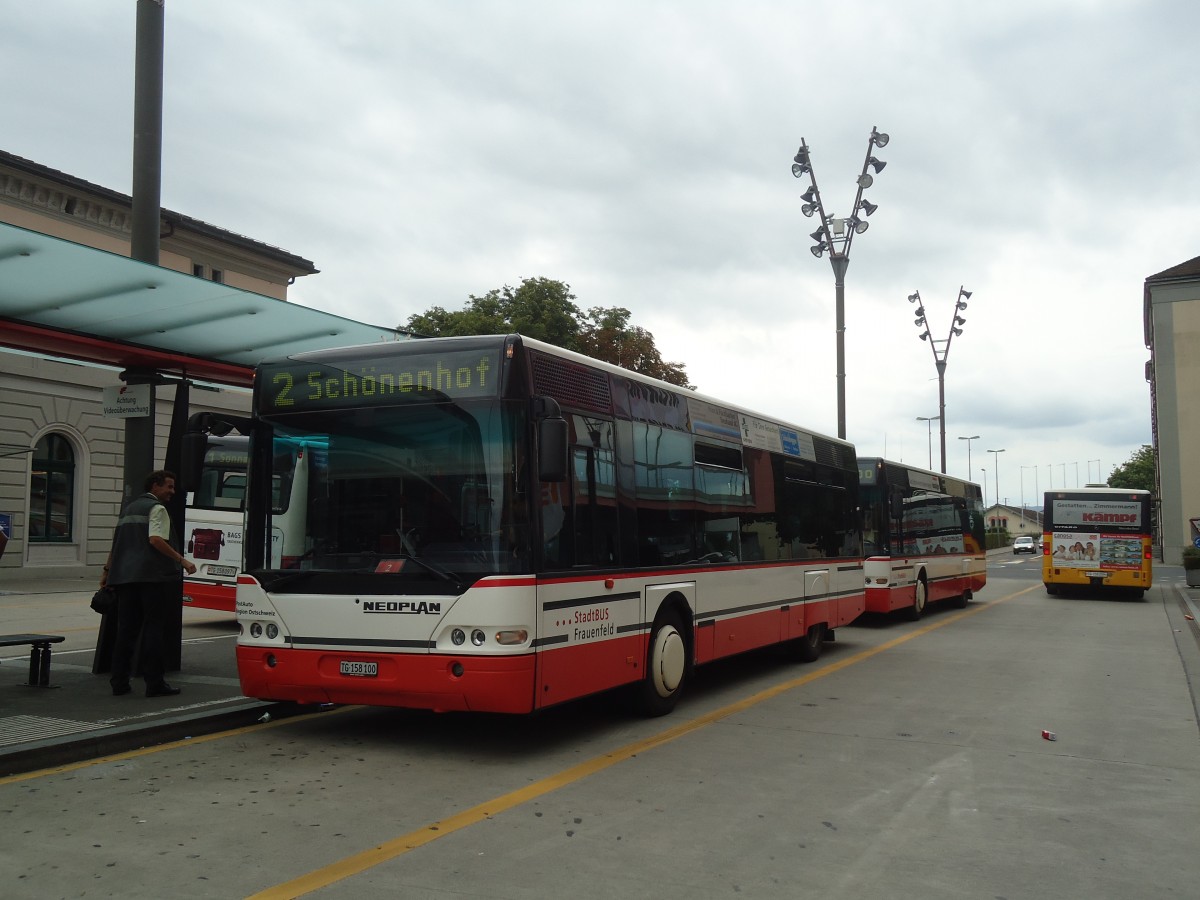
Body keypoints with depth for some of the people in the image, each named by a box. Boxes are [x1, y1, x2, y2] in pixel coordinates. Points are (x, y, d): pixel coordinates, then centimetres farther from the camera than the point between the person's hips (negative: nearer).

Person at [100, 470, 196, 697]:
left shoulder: (128, 507, 21)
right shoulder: (157, 508, -4)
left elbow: (116, 541, 24)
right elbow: (155, 539, -18)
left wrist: (107, 570, 29)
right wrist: (182, 561, -18)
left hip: (124, 576, 8)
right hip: (152, 576, -8)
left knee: (126, 629, 10)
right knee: (153, 629, -4)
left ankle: (119, 682, 11)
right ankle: (154, 683, -3)